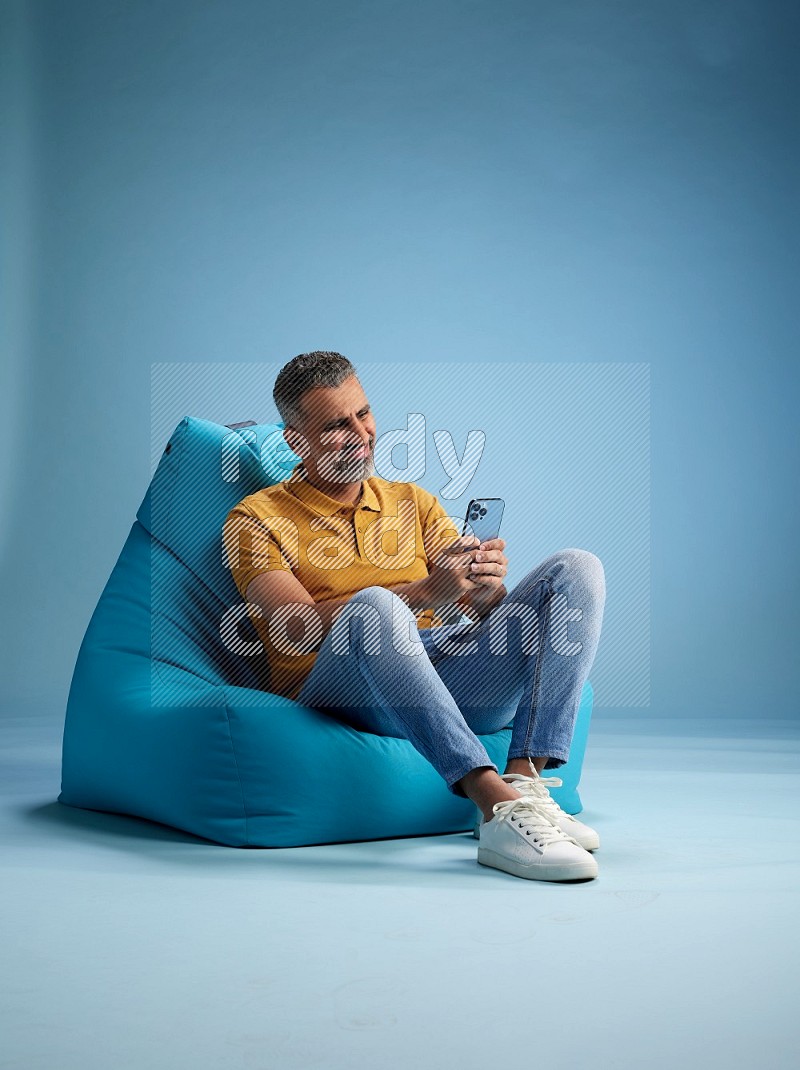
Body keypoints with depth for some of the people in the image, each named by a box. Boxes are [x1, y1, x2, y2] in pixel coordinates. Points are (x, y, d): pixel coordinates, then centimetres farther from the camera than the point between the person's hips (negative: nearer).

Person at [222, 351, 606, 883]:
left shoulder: (414, 502, 24)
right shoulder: (257, 518, 9)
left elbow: (483, 607, 15)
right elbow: (295, 629, -9)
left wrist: (488, 588, -12)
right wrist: (422, 592, -20)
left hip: (447, 667, 5)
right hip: (336, 687, -5)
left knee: (576, 569, -12)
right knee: (374, 607, -38)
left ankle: (526, 783, -30)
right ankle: (497, 807, -45)